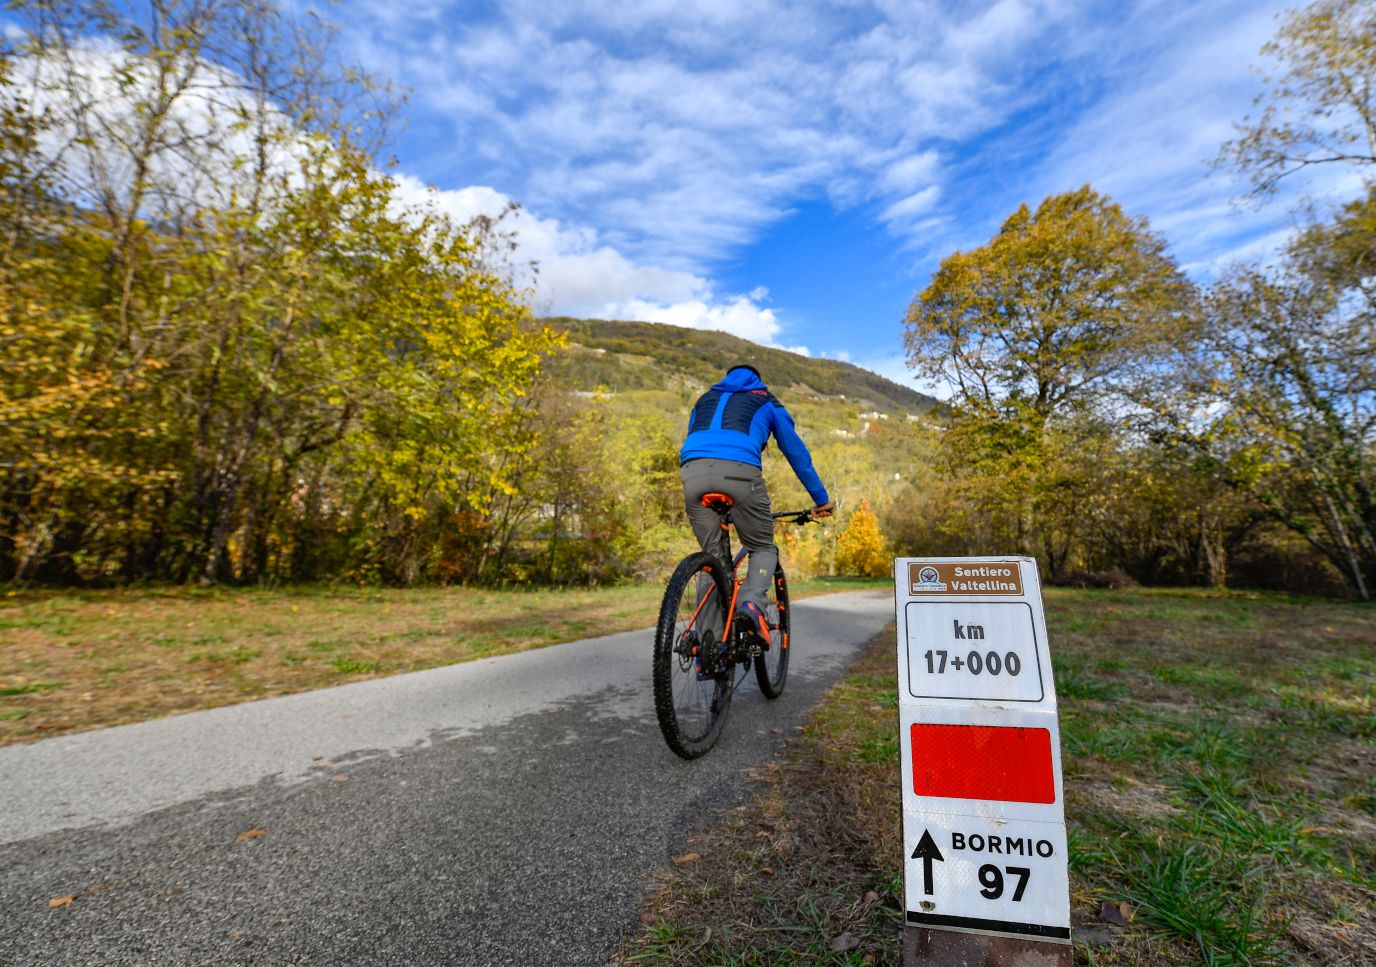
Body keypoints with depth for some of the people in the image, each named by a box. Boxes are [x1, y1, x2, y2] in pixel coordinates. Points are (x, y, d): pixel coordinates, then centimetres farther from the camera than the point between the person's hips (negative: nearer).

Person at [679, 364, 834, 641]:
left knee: (713, 557, 15)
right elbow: (797, 453, 31)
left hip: (693, 472, 3)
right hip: (739, 471, -3)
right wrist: (822, 499, 38)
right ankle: (753, 601, -13)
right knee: (763, 548, 17)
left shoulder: (705, 399, 37)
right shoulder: (767, 401, 29)